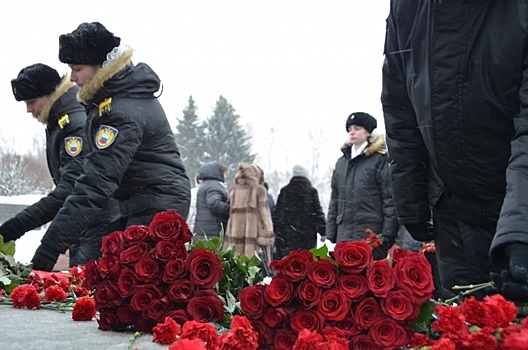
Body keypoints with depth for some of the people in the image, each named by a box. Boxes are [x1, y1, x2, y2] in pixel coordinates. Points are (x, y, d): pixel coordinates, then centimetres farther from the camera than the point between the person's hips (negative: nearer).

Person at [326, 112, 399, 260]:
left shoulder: (380, 160, 0)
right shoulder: (341, 163, 19)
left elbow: (390, 201, -5)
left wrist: (387, 237, -12)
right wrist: (330, 236, 14)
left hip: (371, 236, -6)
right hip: (344, 235, 6)